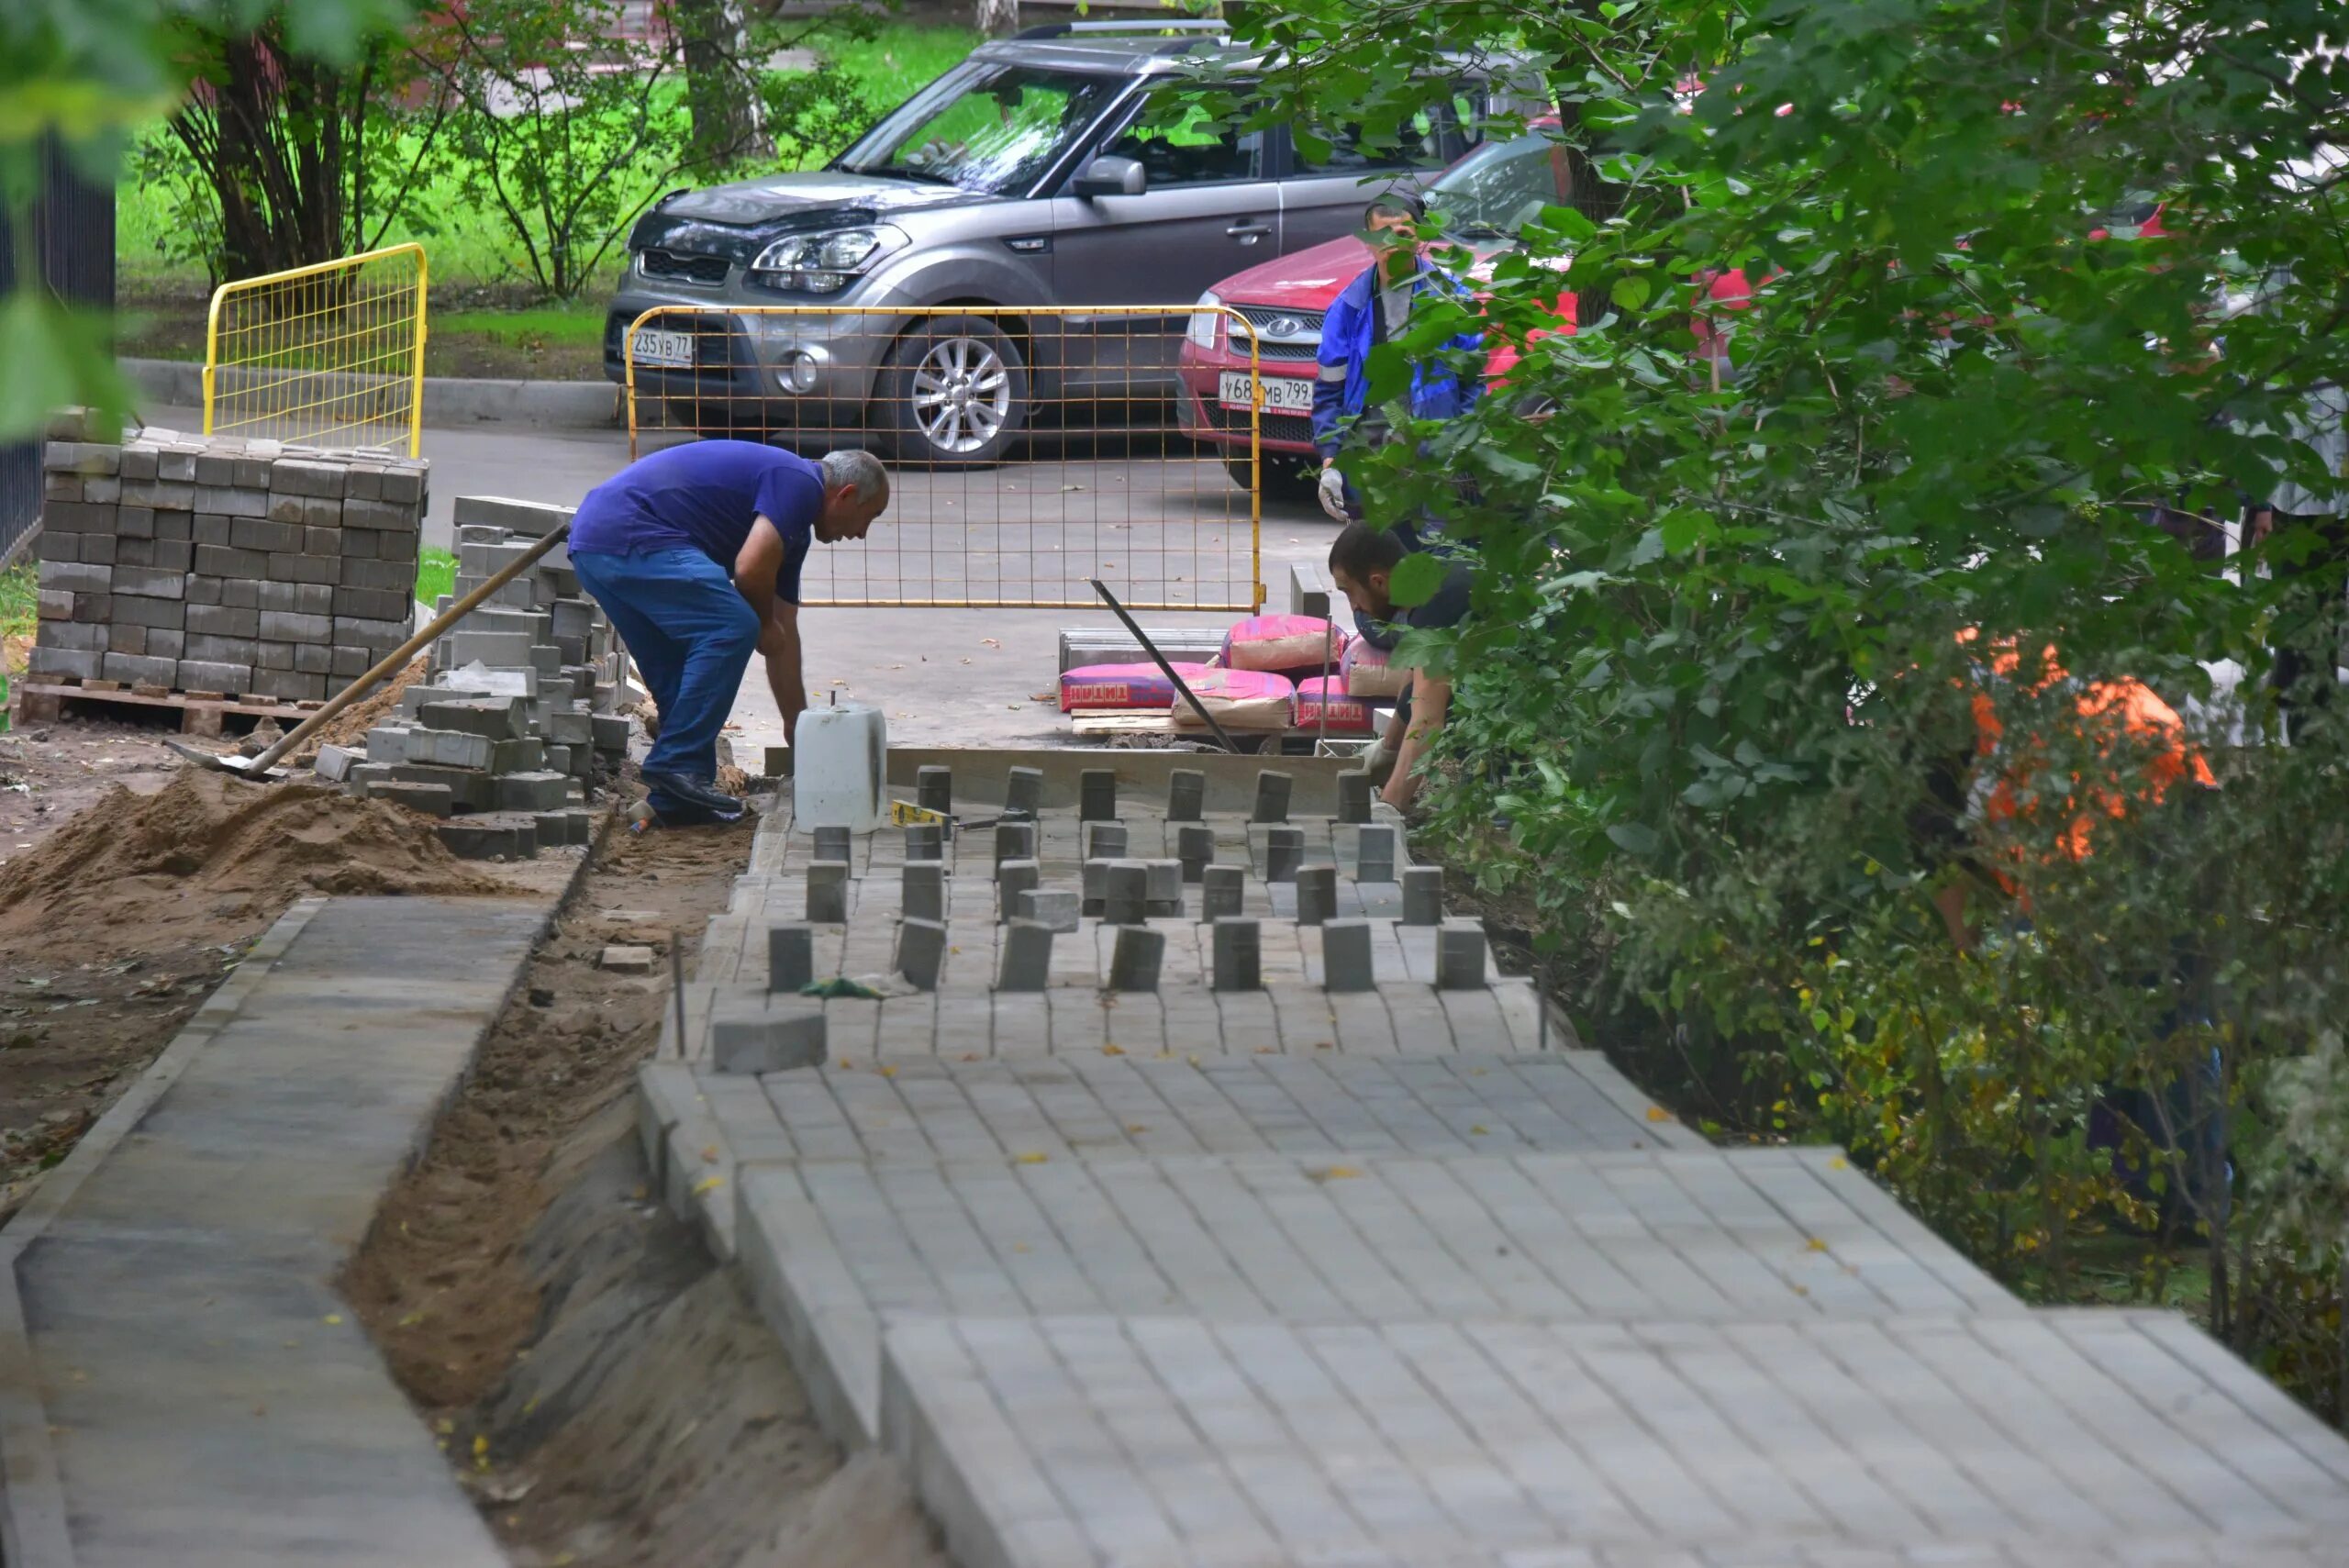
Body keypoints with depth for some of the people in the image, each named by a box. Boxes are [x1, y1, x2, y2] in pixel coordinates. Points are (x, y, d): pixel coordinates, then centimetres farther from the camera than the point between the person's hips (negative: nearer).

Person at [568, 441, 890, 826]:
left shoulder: (795, 532, 25)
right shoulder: (798, 483, -5)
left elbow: (783, 634, 31)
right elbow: (751, 569, -18)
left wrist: (798, 726, 34)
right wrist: (765, 622, 3)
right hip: (628, 537, -11)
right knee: (731, 628, -14)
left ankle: (676, 795, 14)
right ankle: (676, 765, -11)